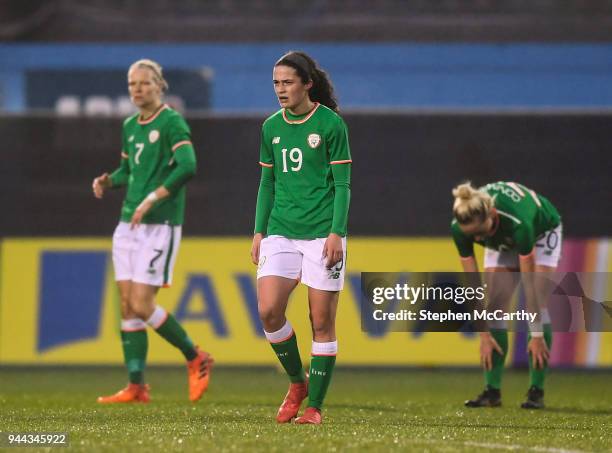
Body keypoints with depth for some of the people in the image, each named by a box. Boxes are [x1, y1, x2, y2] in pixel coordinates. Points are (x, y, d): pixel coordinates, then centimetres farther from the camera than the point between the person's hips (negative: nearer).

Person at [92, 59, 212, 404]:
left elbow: (188, 166, -23)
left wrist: (152, 199, -27)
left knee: (142, 306, -11)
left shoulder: (172, 122, -9)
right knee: (127, 307, 3)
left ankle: (196, 359, 8)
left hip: (160, 225, -8)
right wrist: (108, 181, 6)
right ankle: (137, 387, 7)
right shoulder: (130, 125, 14)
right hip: (128, 224, 8)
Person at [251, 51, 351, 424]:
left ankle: (315, 405, 6)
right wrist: (259, 232, 11)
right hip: (281, 232, 4)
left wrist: (336, 233, -13)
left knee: (322, 322, -2)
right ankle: (298, 382, 10)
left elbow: (342, 184, -5)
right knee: (269, 310, -12)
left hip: (322, 234, -4)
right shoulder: (271, 127, 10)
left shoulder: (331, 124, -4)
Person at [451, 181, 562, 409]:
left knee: (539, 300, -18)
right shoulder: (459, 227, -33)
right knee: (495, 302, -10)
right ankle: (492, 390, -6)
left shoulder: (517, 220, -45)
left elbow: (529, 281, -38)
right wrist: (484, 333, -24)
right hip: (502, 242, 4)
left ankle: (537, 391, -17)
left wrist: (537, 334, -34)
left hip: (541, 231, -4)